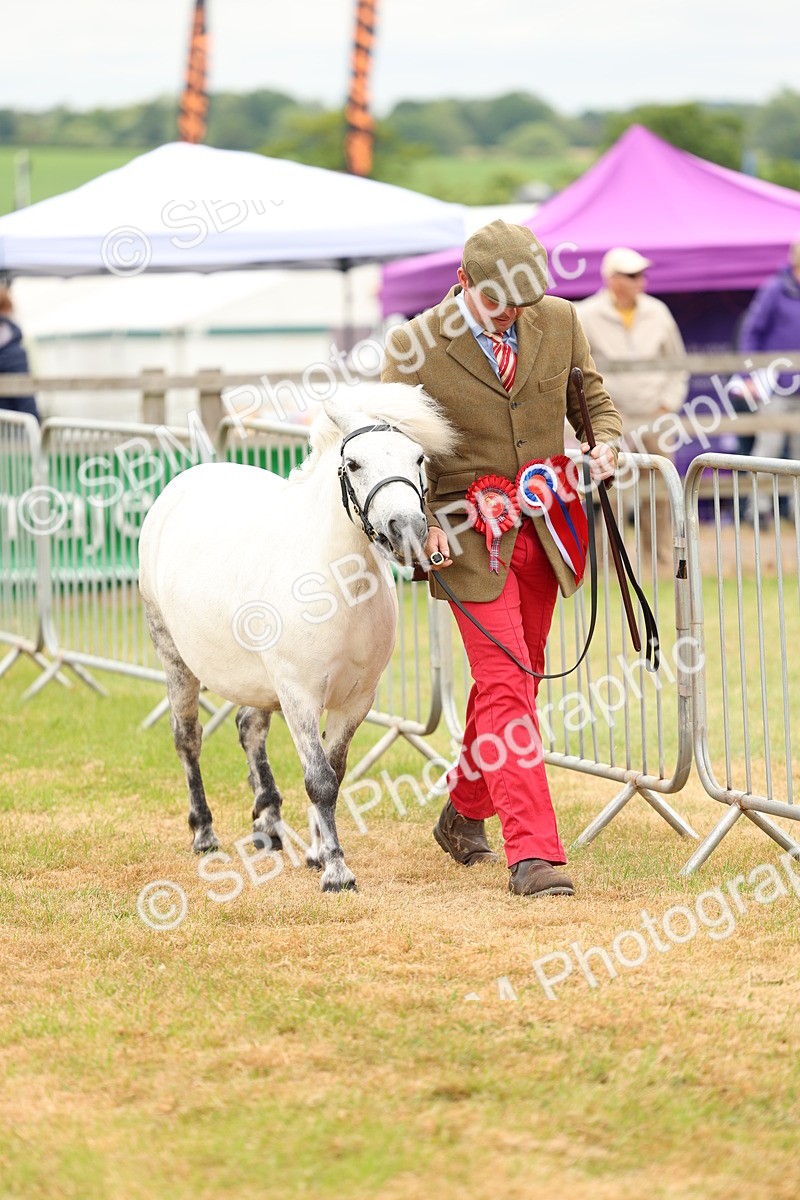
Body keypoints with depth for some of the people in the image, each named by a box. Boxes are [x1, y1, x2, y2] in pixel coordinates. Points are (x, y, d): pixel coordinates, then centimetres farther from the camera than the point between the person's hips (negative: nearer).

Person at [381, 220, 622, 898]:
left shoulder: (559, 321, 1)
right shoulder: (415, 347, -9)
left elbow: (594, 402, 13)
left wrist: (605, 445, -10)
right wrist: (423, 521, -19)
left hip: (543, 528, 5)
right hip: (470, 533, -5)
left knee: (515, 678, 15)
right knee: (505, 684, -12)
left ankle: (465, 812, 36)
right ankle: (533, 853, -14)